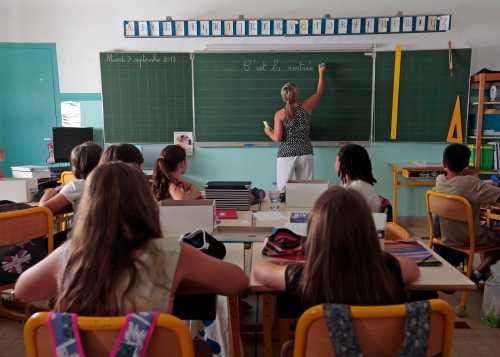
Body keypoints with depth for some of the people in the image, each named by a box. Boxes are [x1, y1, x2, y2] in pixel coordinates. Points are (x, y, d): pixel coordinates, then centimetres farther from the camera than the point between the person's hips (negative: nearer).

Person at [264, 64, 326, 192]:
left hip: (286, 155, -2)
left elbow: (277, 138, -9)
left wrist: (269, 133, 13)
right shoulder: (306, 107, 1)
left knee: (284, 190, 4)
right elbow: (319, 93, 18)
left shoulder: (279, 114, -4)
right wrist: (321, 73, 31)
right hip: (305, 154, 2)